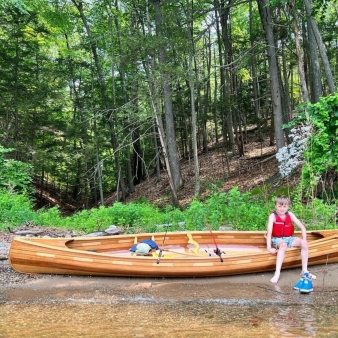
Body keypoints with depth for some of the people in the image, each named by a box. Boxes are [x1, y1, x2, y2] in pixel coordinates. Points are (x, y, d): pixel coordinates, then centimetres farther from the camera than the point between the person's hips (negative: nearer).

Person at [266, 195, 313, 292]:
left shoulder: (290, 215, -1)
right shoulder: (273, 216, -11)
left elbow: (302, 227, 0)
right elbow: (269, 232, -20)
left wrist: (303, 241, -12)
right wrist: (269, 248, -29)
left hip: (288, 238, 4)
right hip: (277, 240, -4)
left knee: (303, 242, -21)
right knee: (283, 244, -38)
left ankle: (304, 271, -17)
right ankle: (277, 273, -45)